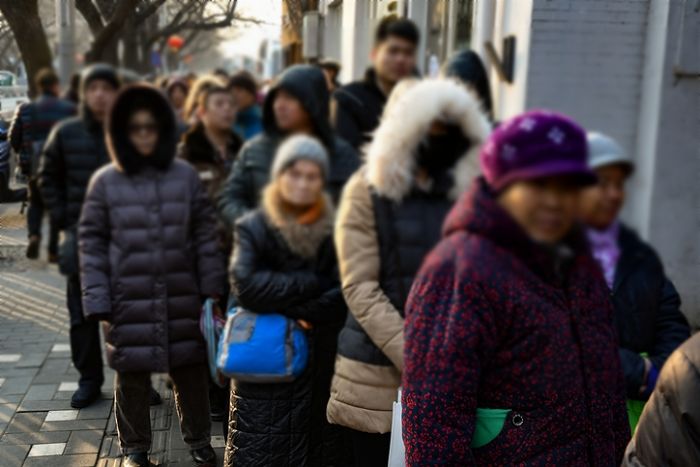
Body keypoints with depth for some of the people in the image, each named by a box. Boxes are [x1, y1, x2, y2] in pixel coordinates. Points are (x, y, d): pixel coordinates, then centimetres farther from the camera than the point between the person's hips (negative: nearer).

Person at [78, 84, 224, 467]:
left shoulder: (185, 175, 1)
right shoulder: (105, 181, -2)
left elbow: (205, 234, 4)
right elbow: (91, 242, 0)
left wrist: (212, 288, 1)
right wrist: (97, 299, -5)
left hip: (182, 295, 1)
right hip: (129, 298, -1)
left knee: (190, 370, 12)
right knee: (132, 376, 11)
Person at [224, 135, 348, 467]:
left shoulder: (335, 229, 1)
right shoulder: (253, 227, -3)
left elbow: (344, 294, -6)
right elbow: (246, 286, -18)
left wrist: (297, 310, -16)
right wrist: (310, 283, -15)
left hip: (320, 363, 2)